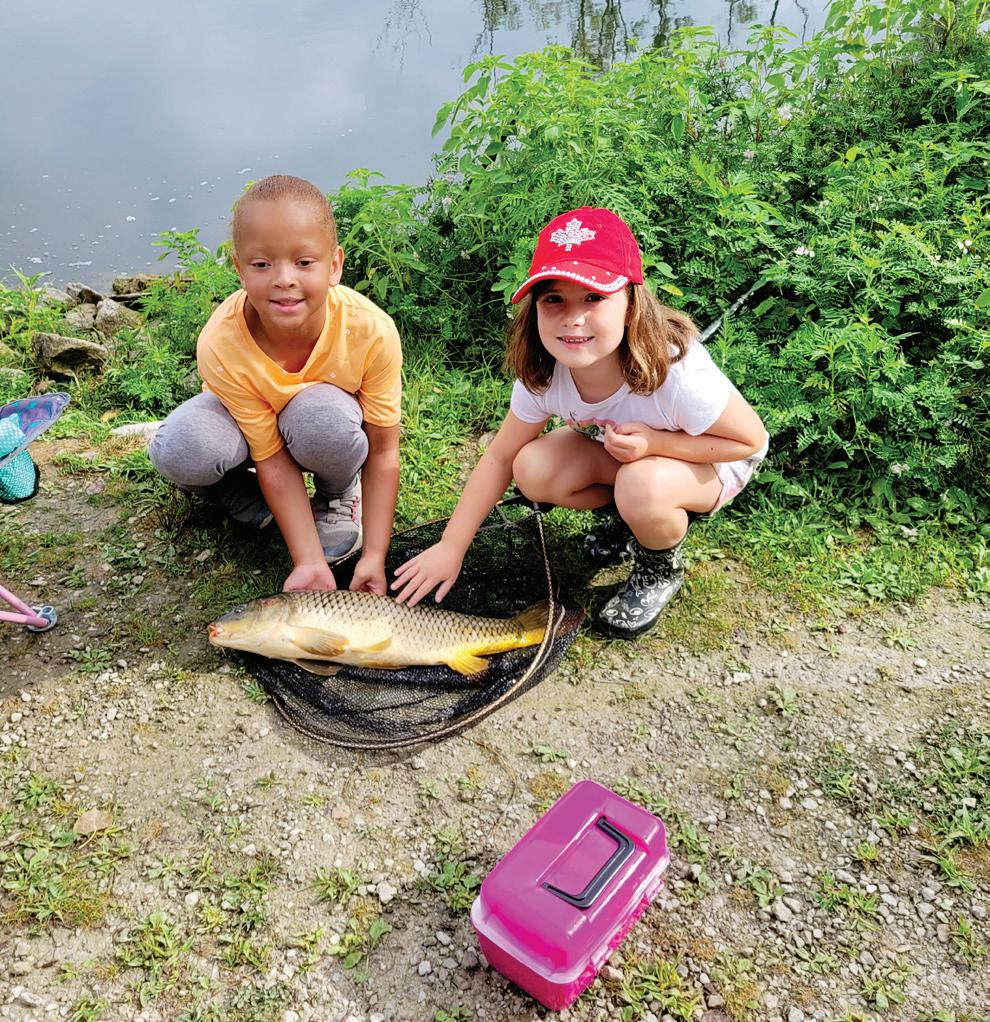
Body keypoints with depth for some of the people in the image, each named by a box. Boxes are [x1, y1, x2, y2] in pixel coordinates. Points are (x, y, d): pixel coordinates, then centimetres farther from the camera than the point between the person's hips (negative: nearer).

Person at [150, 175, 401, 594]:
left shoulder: (372, 331, -33)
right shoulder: (220, 345, -32)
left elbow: (383, 451, -22)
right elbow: (273, 461, -25)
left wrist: (374, 556, -25)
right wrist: (310, 562, -30)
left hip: (337, 412, 0)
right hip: (251, 418, 0)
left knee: (321, 414, -37)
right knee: (180, 450, -32)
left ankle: (339, 496, -3)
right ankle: (253, 503, 2)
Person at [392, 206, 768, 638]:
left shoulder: (678, 375, -38)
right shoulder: (542, 375, -24)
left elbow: (752, 440, -22)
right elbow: (499, 457, -11)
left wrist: (656, 442, -36)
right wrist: (450, 547, -14)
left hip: (708, 460, -4)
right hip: (616, 454, 5)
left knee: (643, 487, -37)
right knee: (533, 469, -21)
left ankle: (660, 570, -3)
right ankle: (631, 514, 5)